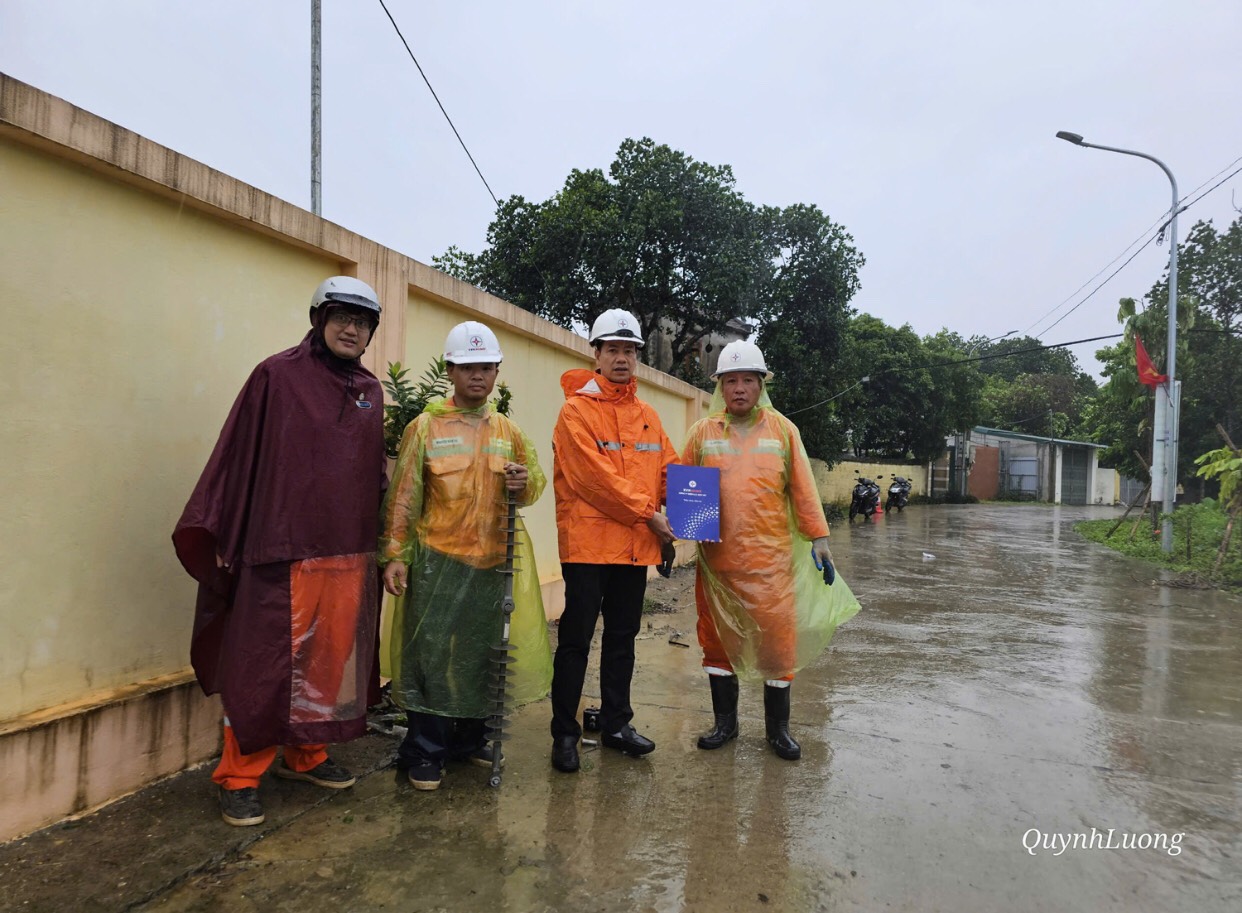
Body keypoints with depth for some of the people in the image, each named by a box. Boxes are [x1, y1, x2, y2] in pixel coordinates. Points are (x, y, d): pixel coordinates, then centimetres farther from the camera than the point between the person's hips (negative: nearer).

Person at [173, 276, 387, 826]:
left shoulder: (370, 392, 12)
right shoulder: (277, 376, -2)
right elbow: (239, 456, -3)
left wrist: (379, 541, 15)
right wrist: (222, 536, -5)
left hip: (349, 555, 5)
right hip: (282, 553, -5)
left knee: (333, 660, 11)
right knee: (264, 666, 0)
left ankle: (305, 754, 30)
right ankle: (239, 776, 17)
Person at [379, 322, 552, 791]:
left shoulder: (508, 430, 10)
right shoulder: (425, 426, 0)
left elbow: (536, 481, 14)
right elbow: (402, 496, -1)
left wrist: (524, 482, -9)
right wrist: (395, 554, -7)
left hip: (495, 559, 4)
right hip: (438, 559, -3)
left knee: (483, 650, 12)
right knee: (432, 652, 0)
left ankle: (470, 738, 31)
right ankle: (424, 751, 17)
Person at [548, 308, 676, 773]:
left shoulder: (648, 416, 13)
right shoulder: (576, 410, -7)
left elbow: (667, 469, 13)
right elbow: (596, 475, -16)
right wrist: (647, 513, -15)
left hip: (636, 546, 6)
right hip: (588, 543, -6)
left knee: (622, 638, 16)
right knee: (576, 639, 2)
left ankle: (616, 724, 30)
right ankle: (565, 733, 16)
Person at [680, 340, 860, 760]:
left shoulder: (782, 429, 6)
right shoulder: (704, 431, 5)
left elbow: (802, 488, 5)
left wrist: (818, 539, 1)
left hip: (771, 555, -1)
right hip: (717, 555, 1)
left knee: (778, 634, 3)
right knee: (717, 635, 9)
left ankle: (777, 726, 22)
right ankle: (725, 721, 27)